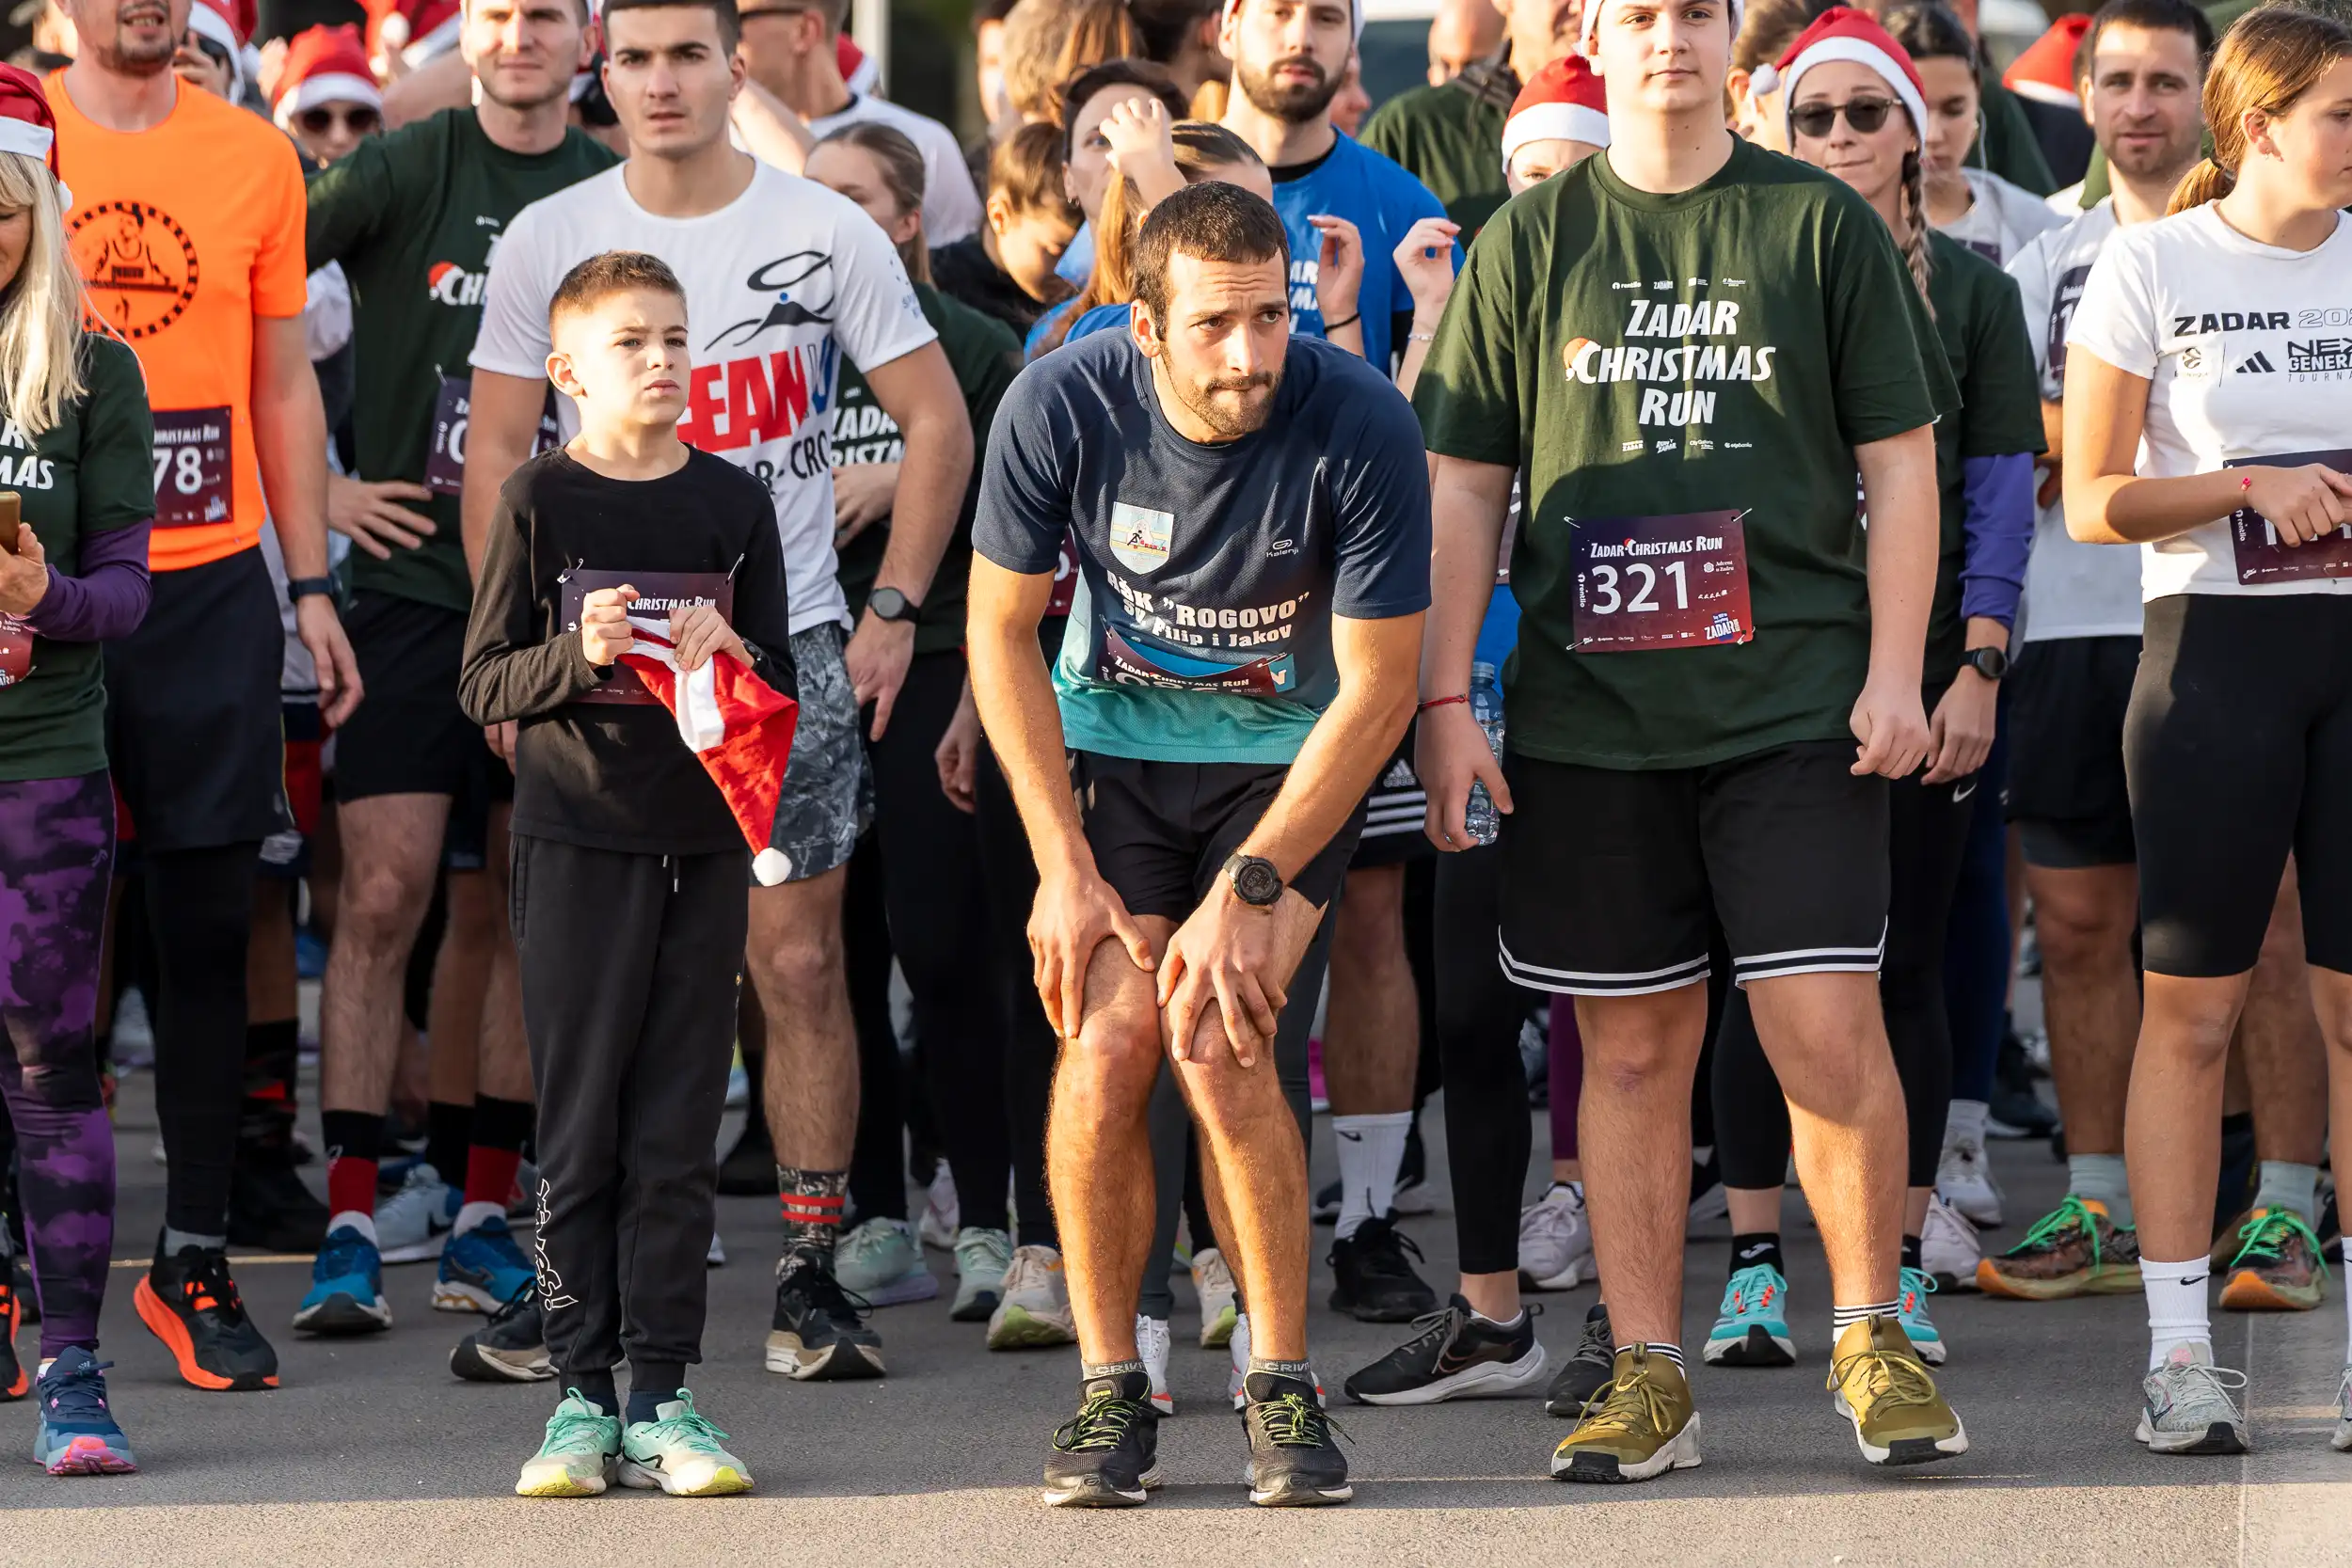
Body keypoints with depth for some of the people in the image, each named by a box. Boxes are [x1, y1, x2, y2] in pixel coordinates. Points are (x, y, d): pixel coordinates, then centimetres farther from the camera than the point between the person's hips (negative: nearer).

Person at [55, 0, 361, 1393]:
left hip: (211, 585, 2)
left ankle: (197, 1261, 9)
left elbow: (284, 385, 13)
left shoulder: (256, 156, 8)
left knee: (212, 926, 2)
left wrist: (312, 586, 9)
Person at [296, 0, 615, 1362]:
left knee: (527, 915, 6)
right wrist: (311, 483, -6)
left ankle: (481, 1218, 14)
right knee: (386, 897, -10)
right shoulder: (403, 173, -1)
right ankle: (355, 1222, -8)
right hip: (416, 580, -3)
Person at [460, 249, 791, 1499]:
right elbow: (483, 682, -2)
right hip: (578, 840, -2)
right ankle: (581, 1396, 5)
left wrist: (727, 654, -12)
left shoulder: (733, 503, 7)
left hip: (703, 840, 2)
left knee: (677, 1137, 2)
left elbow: (780, 681, 9)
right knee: (578, 1129, 0)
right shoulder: (540, 501, -1)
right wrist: (580, 653, -19)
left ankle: (662, 1397, 5)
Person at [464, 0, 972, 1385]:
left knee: (799, 962, -4)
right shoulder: (549, 241, 3)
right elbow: (497, 453, 6)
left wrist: (894, 610, -2)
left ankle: (813, 1275, 1)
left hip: (788, 647, -1)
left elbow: (938, 422, 4)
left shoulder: (827, 232, -1)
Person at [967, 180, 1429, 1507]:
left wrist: (1251, 891, -19)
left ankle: (1285, 1387, -5)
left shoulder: (1360, 427, -25)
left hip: (1291, 756, -2)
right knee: (1109, 1036, -15)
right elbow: (1003, 631, -6)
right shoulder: (1063, 407, -20)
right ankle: (1111, 1393, 0)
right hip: (1112, 739, 2)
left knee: (1216, 1038, -20)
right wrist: (1066, 871, -9)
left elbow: (1378, 689, -16)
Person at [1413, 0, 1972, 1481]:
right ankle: (1648, 1375, 11)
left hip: (1794, 696, -1)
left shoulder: (1823, 227, 5)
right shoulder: (1531, 242, 8)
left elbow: (1900, 464, 6)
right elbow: (1464, 485, 9)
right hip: (1589, 707, 1)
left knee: (1828, 1027, -8)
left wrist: (1895, 672, -3)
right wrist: (1444, 699, 2)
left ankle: (1870, 1334, 9)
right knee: (1634, 1045, 4)